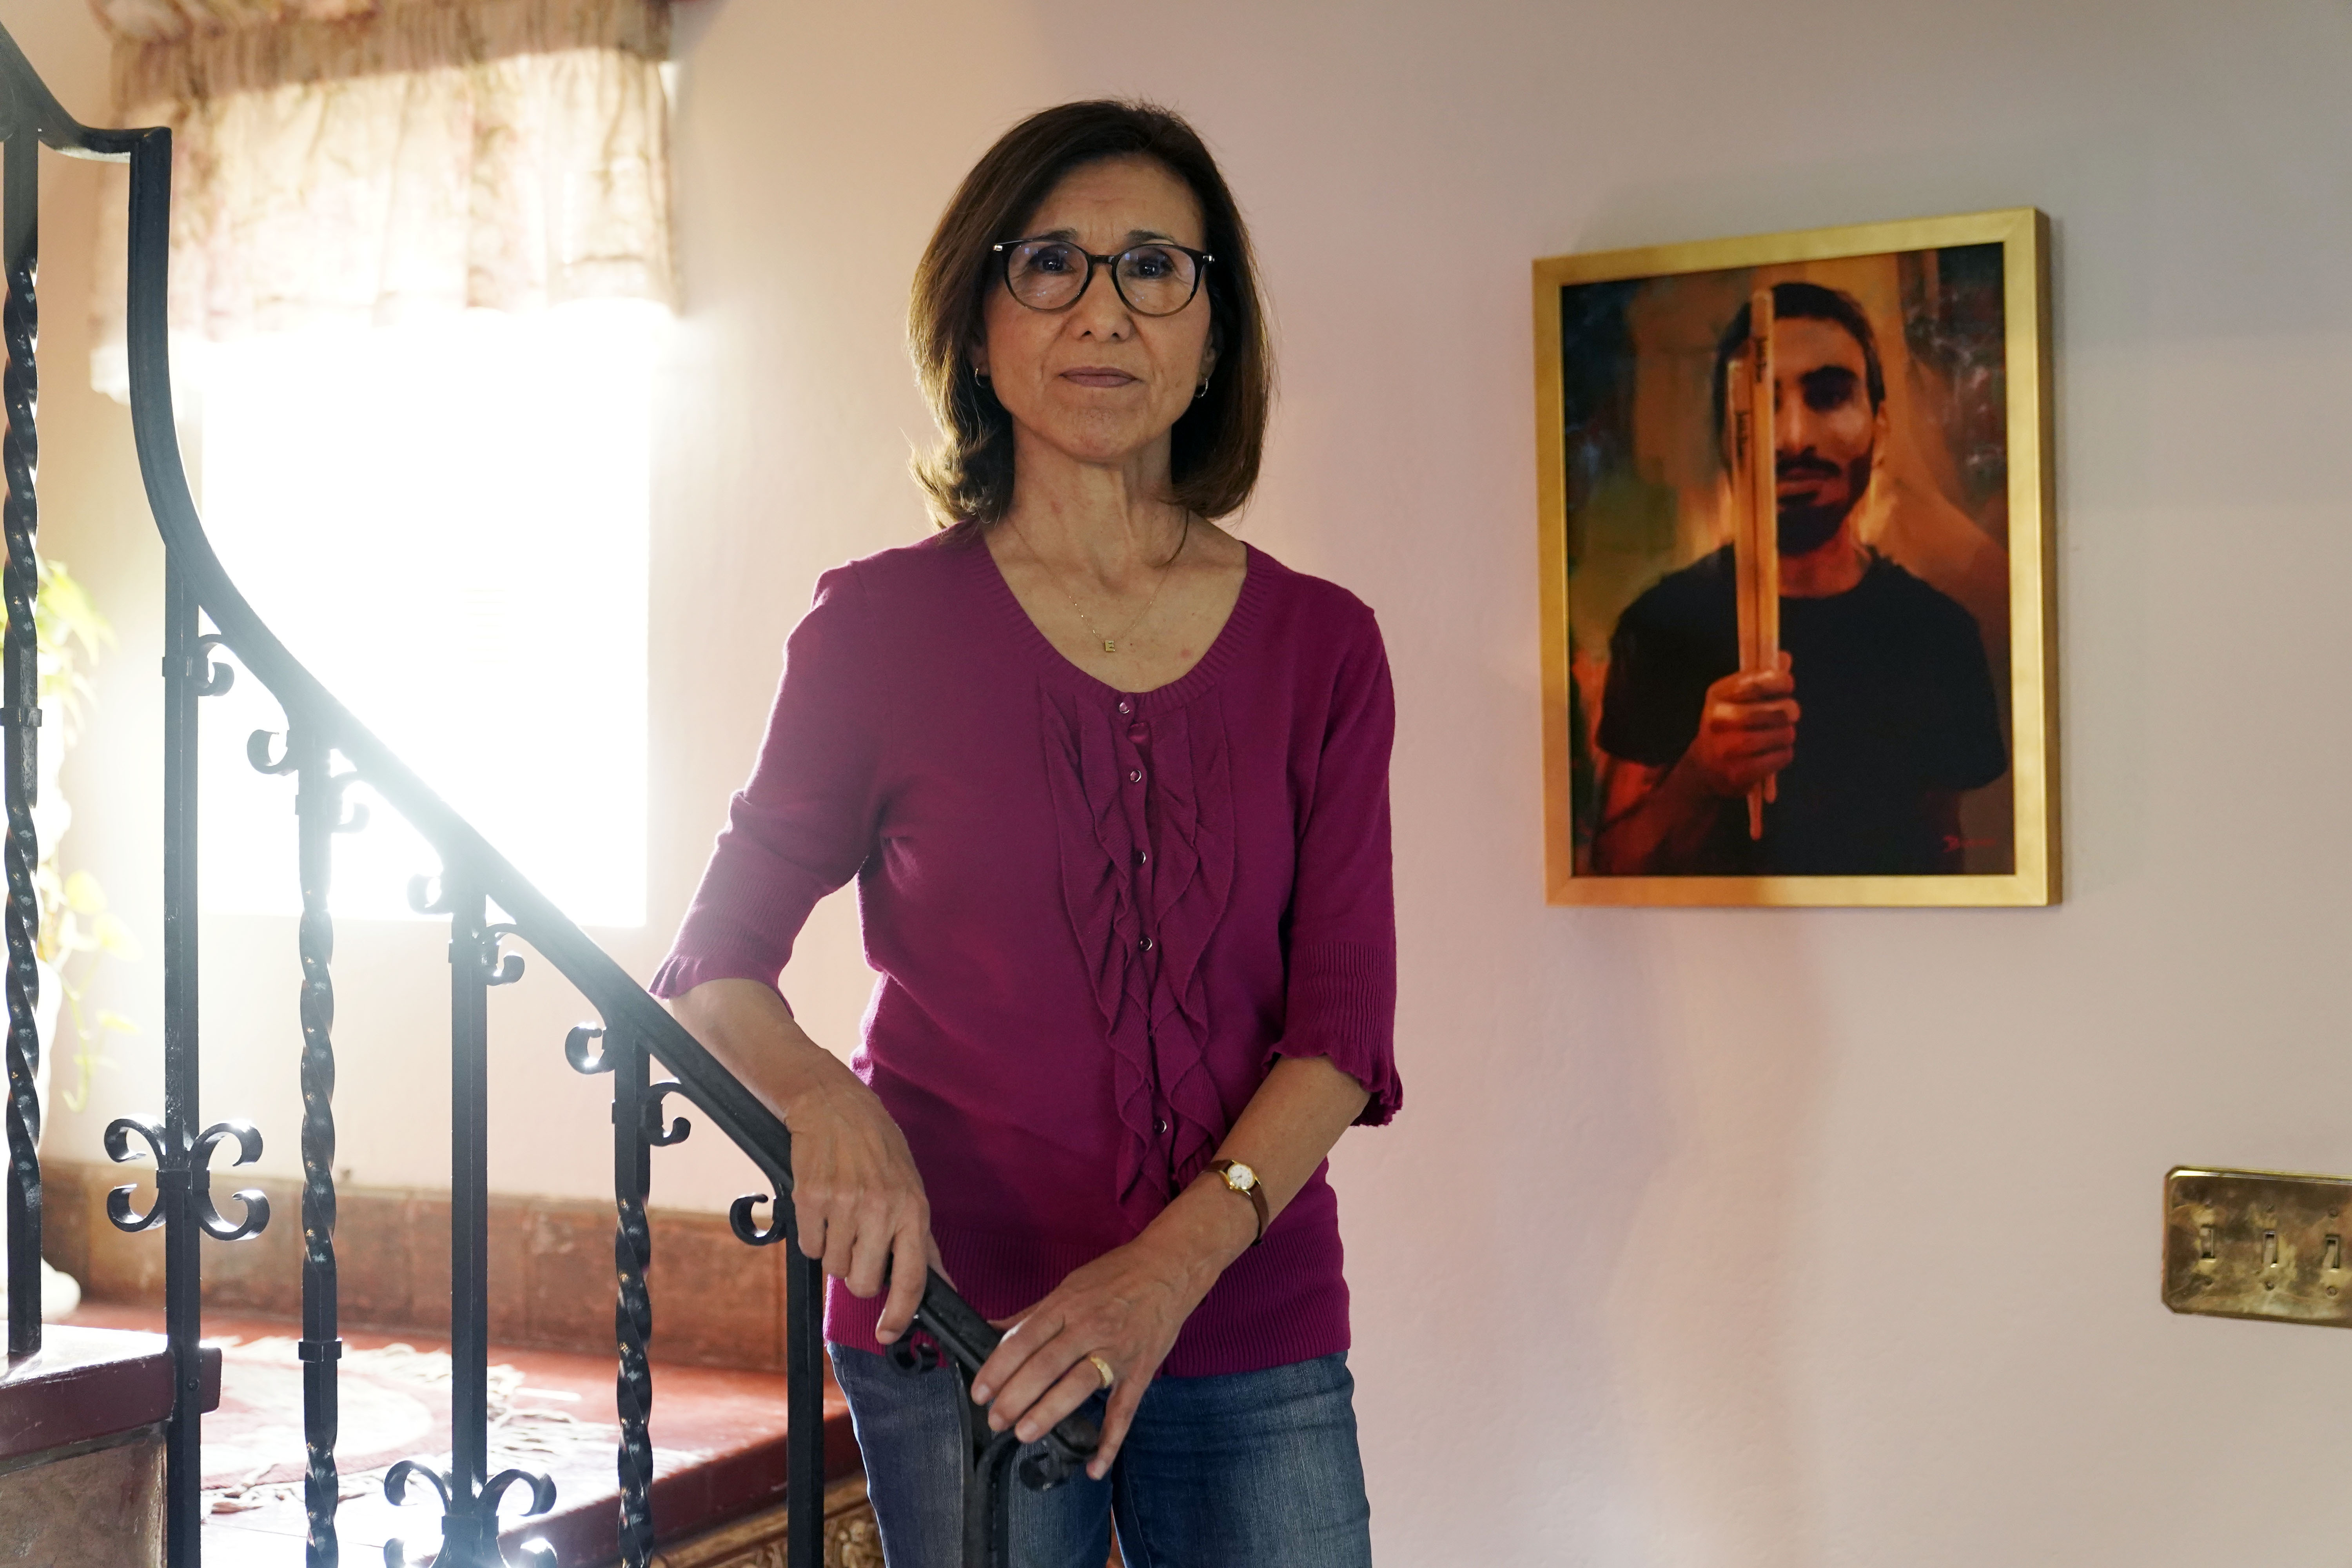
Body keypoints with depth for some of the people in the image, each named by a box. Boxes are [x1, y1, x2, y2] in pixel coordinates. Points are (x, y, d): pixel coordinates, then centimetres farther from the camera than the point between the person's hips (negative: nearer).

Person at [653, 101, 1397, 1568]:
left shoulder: (1320, 645, 2)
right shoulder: (883, 625, -2)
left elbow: (1344, 1026, -3)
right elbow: (715, 971, 3)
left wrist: (1171, 1262, -18)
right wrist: (824, 1100, -18)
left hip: (1256, 1334, 2)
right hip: (956, 1324, -1)